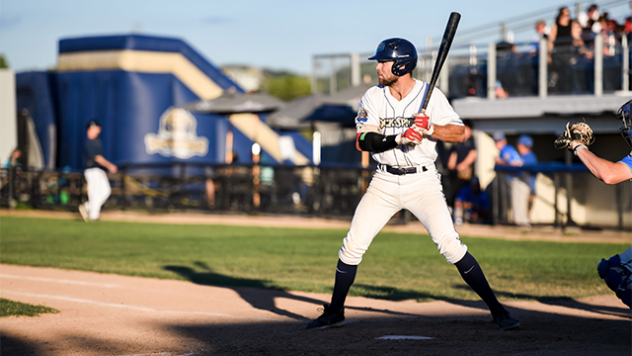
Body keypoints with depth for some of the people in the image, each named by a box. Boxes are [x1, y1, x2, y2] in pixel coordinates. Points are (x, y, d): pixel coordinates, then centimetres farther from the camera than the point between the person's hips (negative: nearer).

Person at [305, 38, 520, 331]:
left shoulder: (431, 95, -6)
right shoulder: (373, 97, 0)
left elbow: (459, 133, -7)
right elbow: (363, 141, -10)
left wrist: (430, 128, -25)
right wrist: (400, 139, -25)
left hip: (422, 181, -3)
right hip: (384, 183, 3)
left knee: (449, 244, -16)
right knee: (352, 245, 1)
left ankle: (496, 310, -8)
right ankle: (334, 312, 18)